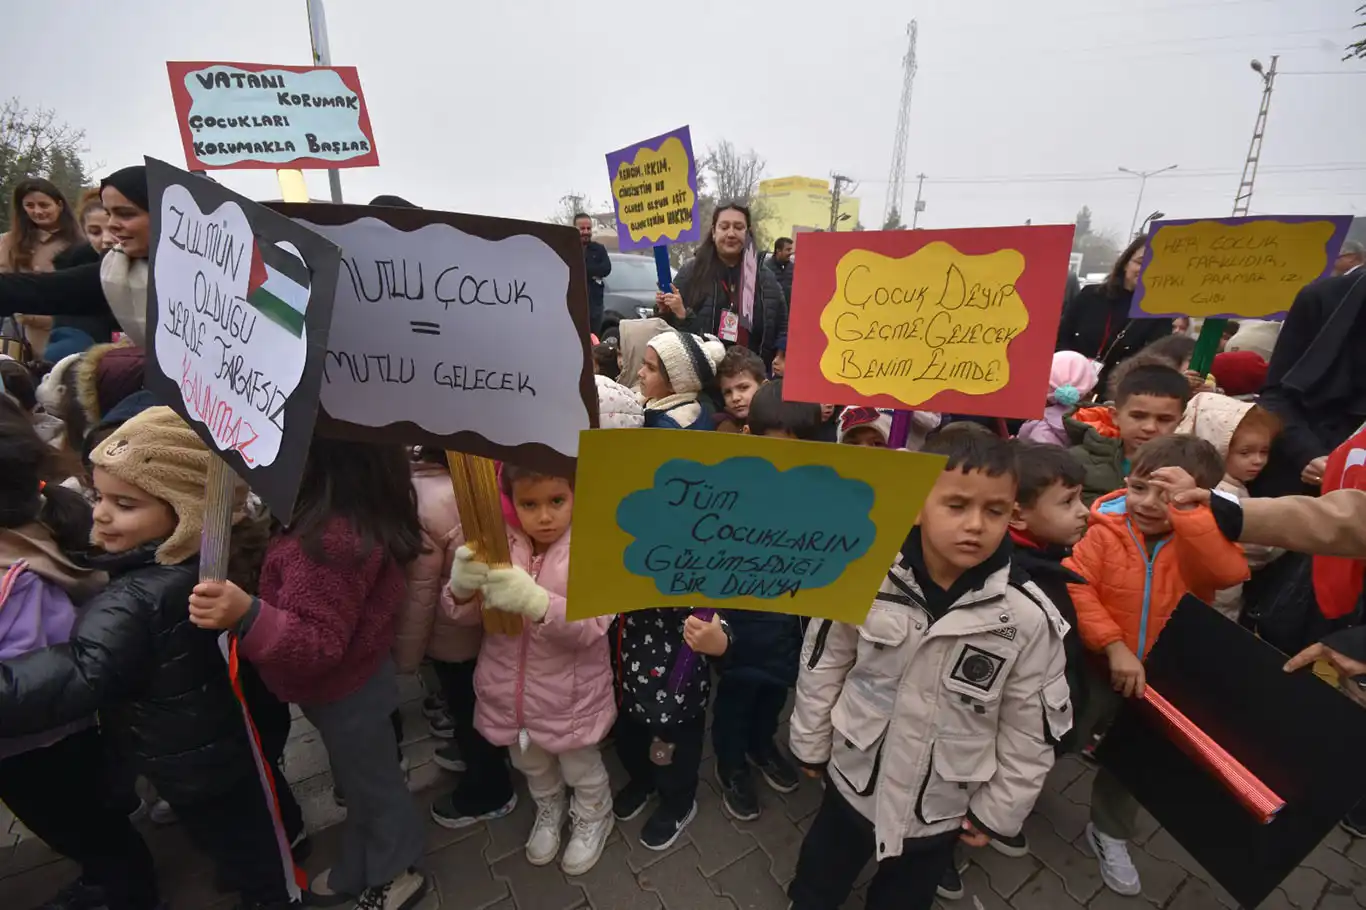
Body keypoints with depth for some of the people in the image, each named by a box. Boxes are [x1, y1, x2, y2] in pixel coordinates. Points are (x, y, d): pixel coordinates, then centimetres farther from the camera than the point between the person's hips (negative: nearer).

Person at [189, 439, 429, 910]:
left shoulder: (333, 539, -38)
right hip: (355, 679, 9)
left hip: (344, 692, -9)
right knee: (361, 782, 28)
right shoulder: (362, 513, -8)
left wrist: (249, 616, -46)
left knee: (372, 786, 18)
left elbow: (319, 642, -32)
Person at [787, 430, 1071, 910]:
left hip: (942, 809, 0)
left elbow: (1031, 729, -8)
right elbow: (822, 665, -9)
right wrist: (811, 743, 1)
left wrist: (996, 811, 1)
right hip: (854, 781, 1)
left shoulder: (1029, 619, -22)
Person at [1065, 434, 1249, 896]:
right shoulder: (1106, 530, -18)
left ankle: (1109, 834, 44)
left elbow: (1230, 571, -37)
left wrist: (1184, 510, -43)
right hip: (1099, 668, -2)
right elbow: (1076, 587, -22)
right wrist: (1114, 646, -28)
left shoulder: (1200, 543, -14)